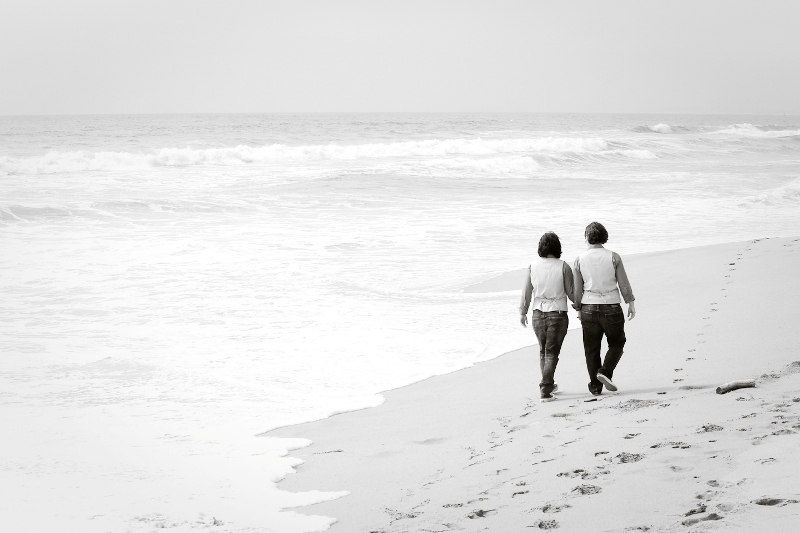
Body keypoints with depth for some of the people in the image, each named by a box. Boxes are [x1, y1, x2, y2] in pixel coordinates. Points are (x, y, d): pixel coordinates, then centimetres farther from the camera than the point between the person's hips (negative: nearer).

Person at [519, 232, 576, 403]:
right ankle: (545, 390, -7)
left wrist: (523, 312, 12)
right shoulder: (563, 267, -10)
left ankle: (549, 385, 32)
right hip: (558, 314, -3)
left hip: (538, 314, 3)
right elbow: (571, 292, -5)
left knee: (543, 351, 20)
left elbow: (527, 291, 1)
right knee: (551, 353, 1)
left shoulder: (533, 266, -3)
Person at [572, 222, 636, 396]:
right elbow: (624, 284, -3)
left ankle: (595, 385, 11)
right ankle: (605, 371, -5)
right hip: (611, 308, -1)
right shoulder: (613, 257, -5)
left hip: (589, 308, 1)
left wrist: (578, 309, 13)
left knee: (592, 348, 10)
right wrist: (631, 303, 7)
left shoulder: (580, 260, -2)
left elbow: (577, 289, 2)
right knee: (616, 343, 15)